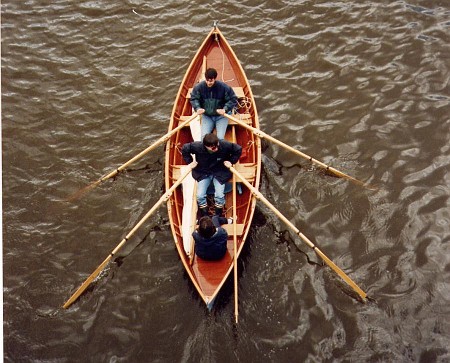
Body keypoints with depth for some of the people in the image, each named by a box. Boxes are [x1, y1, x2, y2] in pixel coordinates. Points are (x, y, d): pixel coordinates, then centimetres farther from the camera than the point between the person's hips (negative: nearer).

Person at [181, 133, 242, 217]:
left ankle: (218, 217, 13)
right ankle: (204, 216, 13)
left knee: (219, 196, -14)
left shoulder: (225, 145, -25)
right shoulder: (197, 146, -25)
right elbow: (184, 148, -4)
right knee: (200, 196, -12)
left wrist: (231, 161, -7)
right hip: (203, 173, 1)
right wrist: (190, 161, -4)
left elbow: (238, 149, -6)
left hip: (220, 173, -1)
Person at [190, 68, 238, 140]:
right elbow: (193, 98, 4)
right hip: (206, 116, 2)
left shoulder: (224, 87, -15)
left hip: (221, 116, -2)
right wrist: (197, 108, -15)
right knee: (204, 136, -17)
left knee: (220, 137, -17)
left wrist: (225, 109, -20)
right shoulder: (199, 87, -10)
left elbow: (233, 99, -6)